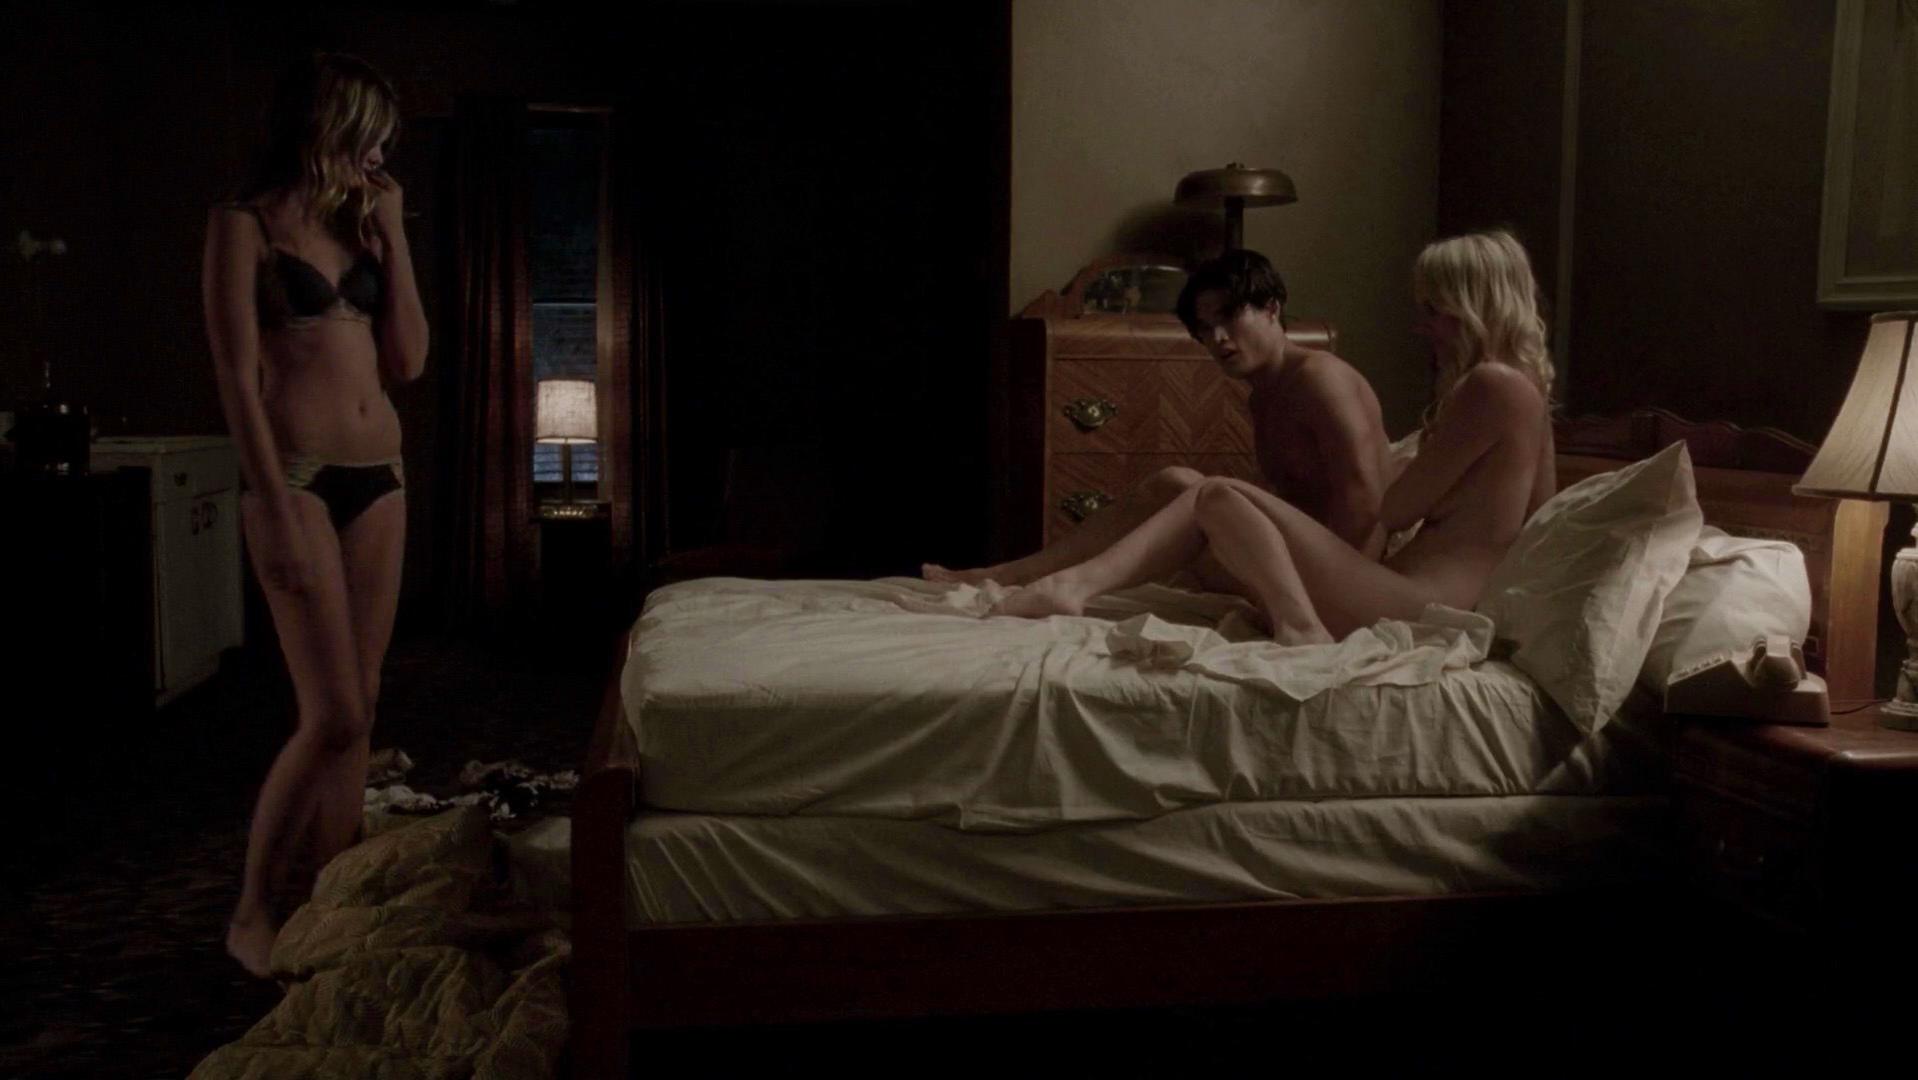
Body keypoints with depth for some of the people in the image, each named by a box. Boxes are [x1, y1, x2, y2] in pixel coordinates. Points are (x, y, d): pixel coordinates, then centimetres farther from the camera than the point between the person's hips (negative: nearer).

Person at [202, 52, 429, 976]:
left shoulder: (357, 225, 15)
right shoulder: (244, 223, -4)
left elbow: (408, 361, 9)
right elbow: (237, 377, -11)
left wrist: (391, 233, 6)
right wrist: (276, 509, -17)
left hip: (379, 475, 7)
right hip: (299, 477, -7)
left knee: (358, 712, 7)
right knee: (333, 716, -10)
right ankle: (250, 911, 6)